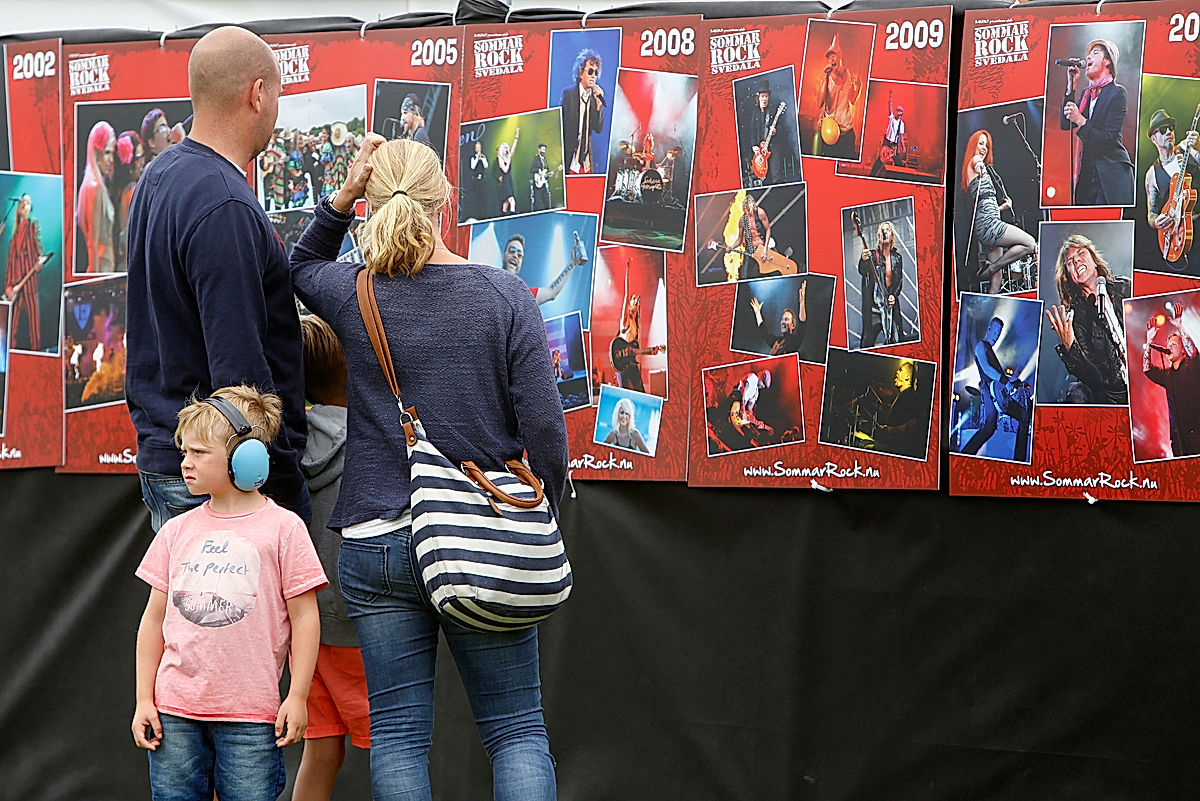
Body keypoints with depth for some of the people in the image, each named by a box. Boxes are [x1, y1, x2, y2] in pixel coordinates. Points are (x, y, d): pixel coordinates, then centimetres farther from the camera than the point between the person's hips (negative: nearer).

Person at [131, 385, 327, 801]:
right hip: (175, 710, 4)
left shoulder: (282, 528, -2)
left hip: (250, 715, -4)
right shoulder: (177, 531, 9)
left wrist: (297, 697, -5)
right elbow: (154, 619, 14)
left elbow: (304, 616, -1)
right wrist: (144, 700, 9)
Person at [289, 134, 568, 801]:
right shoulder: (505, 295, -6)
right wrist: (545, 521, 8)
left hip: (376, 541, 1)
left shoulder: (353, 296, -2)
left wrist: (344, 196, 9)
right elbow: (544, 427, -7)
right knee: (517, 729, 5)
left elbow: (303, 266, 23)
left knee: (397, 731, 6)